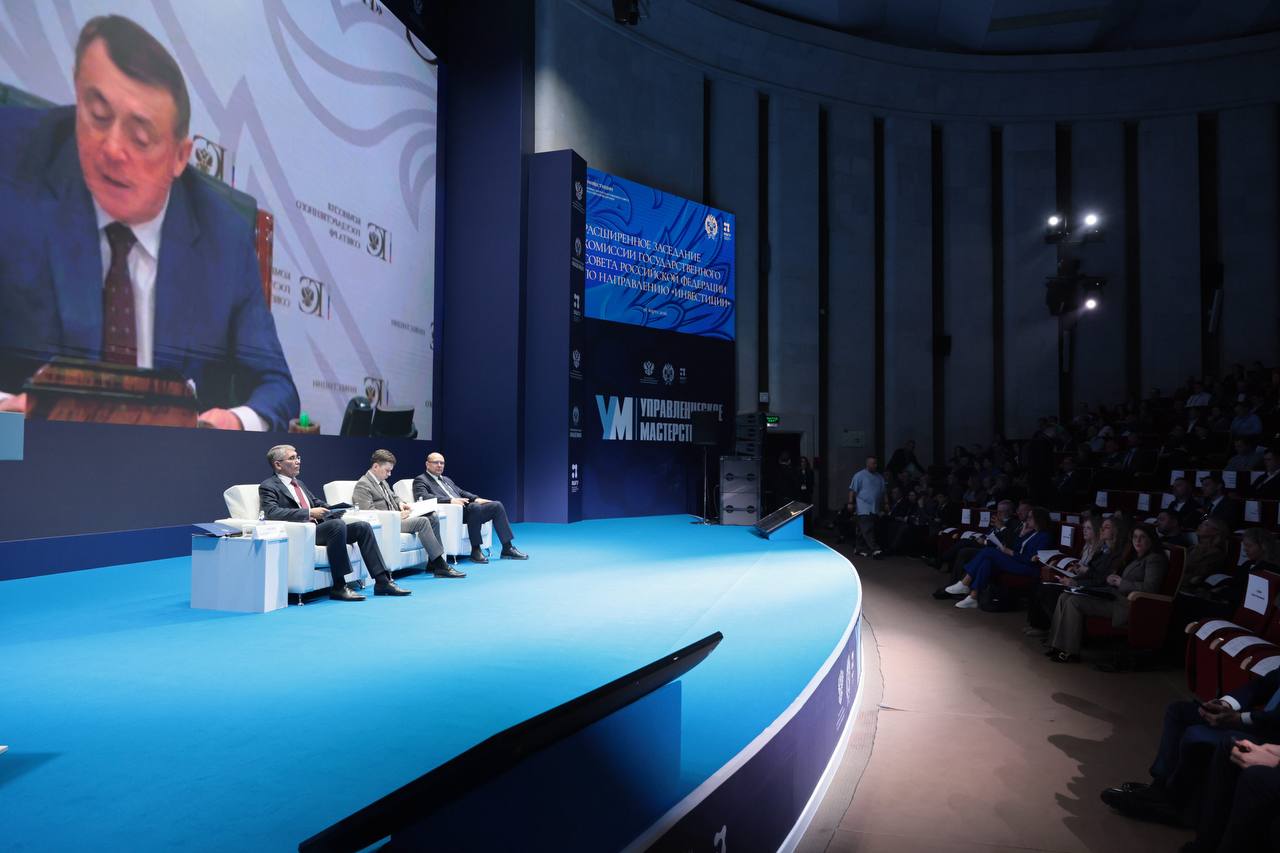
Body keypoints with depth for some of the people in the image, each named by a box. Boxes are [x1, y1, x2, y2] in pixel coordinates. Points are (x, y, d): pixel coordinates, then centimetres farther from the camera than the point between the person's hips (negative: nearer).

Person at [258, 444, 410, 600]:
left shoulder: (299, 483, 24)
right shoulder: (268, 487, 0)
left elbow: (317, 502, 26)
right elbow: (272, 512, -17)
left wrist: (333, 509, 3)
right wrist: (309, 513, -23)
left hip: (318, 528, 8)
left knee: (362, 527, -9)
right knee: (338, 524, -33)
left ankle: (382, 581, -12)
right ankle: (338, 587, -28)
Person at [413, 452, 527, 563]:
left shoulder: (447, 480, 30)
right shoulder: (420, 480, 5)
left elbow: (462, 492, 26)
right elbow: (423, 497, -14)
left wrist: (476, 499, 3)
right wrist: (450, 500, -26)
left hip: (465, 509, 8)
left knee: (497, 506, -8)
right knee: (475, 507, -35)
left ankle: (508, 548, -8)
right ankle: (476, 551, -26)